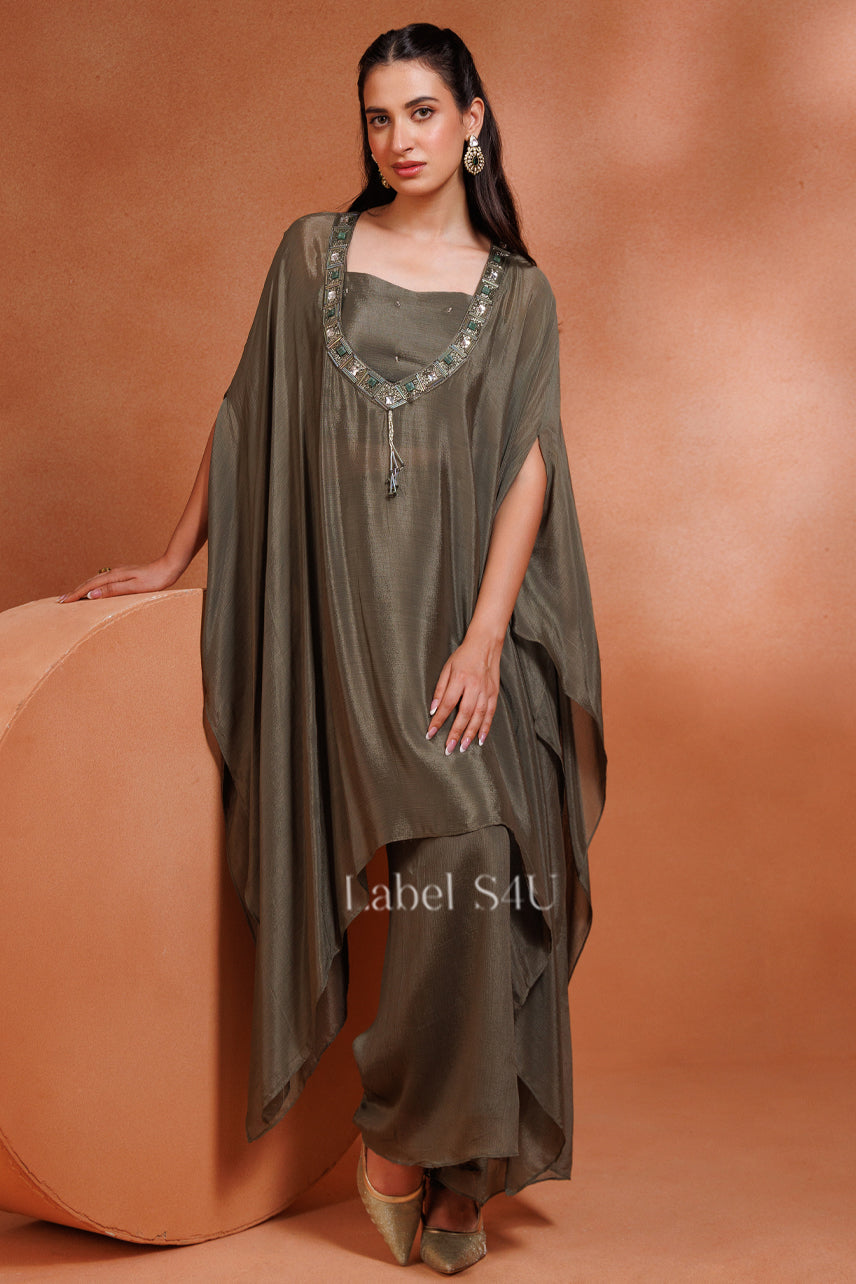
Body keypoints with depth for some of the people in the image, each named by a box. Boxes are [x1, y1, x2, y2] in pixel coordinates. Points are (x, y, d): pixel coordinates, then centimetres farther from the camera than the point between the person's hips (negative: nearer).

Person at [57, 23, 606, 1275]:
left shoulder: (518, 292, 9)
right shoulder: (313, 251, 10)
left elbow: (528, 465, -1)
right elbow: (247, 411, 14)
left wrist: (486, 634, -13)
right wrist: (176, 557, 15)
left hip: (463, 596, 2)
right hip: (344, 593, -1)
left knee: (489, 861, -6)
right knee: (456, 841, -17)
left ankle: (454, 1164, 10)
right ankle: (400, 1129, 1)